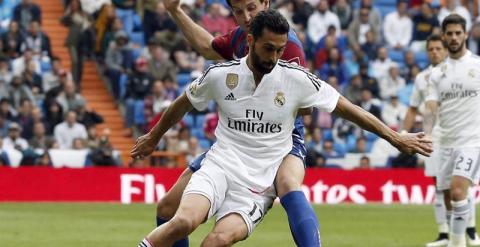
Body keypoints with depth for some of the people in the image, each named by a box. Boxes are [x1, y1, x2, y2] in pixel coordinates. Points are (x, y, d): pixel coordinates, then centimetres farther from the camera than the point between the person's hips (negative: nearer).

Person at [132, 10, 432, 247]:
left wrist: (396, 138, 3)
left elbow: (348, 109, 3)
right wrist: (153, 137, 33)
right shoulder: (219, 75, -1)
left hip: (259, 185, 0)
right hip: (219, 167, 0)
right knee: (184, 221, -32)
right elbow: (183, 105, 18)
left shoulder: (296, 79, -4)